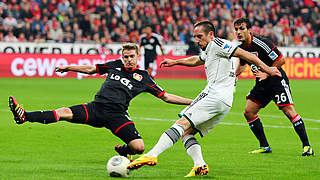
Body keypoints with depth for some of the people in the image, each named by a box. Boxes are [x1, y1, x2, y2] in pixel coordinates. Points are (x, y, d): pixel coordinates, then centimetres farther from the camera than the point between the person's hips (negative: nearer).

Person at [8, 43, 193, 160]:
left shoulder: (143, 77, 9)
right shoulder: (115, 65, 16)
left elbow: (166, 96, 10)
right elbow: (91, 69, 28)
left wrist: (191, 102, 2)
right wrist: (68, 67, 24)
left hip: (117, 114, -2)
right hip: (96, 107, 2)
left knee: (139, 147, -21)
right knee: (65, 113, -19)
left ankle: (123, 150, 15)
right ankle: (24, 116, -30)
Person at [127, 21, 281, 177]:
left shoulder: (216, 44, -1)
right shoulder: (208, 51, 28)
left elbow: (243, 54, -8)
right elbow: (196, 60, 49)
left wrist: (266, 69, -13)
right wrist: (175, 62, 54)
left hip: (215, 94, -10)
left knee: (182, 124, -17)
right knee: (186, 132, 7)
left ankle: (152, 155, -28)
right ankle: (200, 165, -14)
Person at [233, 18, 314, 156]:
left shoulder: (262, 43, -21)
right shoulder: (241, 47, 1)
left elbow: (281, 60, -17)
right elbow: (242, 64, 22)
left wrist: (267, 73, -17)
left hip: (277, 80, -8)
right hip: (262, 84, 8)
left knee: (289, 111, -17)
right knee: (248, 112, 0)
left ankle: (307, 146, -12)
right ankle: (264, 146, 11)